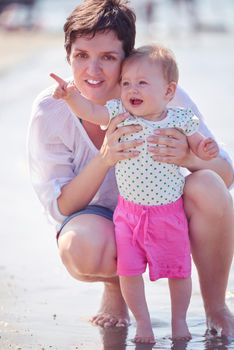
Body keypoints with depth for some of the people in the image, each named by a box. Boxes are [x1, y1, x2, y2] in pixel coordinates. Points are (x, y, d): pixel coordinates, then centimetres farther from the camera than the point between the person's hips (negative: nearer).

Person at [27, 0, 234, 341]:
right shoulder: (50, 110, -18)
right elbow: (60, 207, -17)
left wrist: (188, 157, -41)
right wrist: (104, 160, -36)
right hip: (100, 218, -1)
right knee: (83, 247, -37)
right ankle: (115, 286, 3)